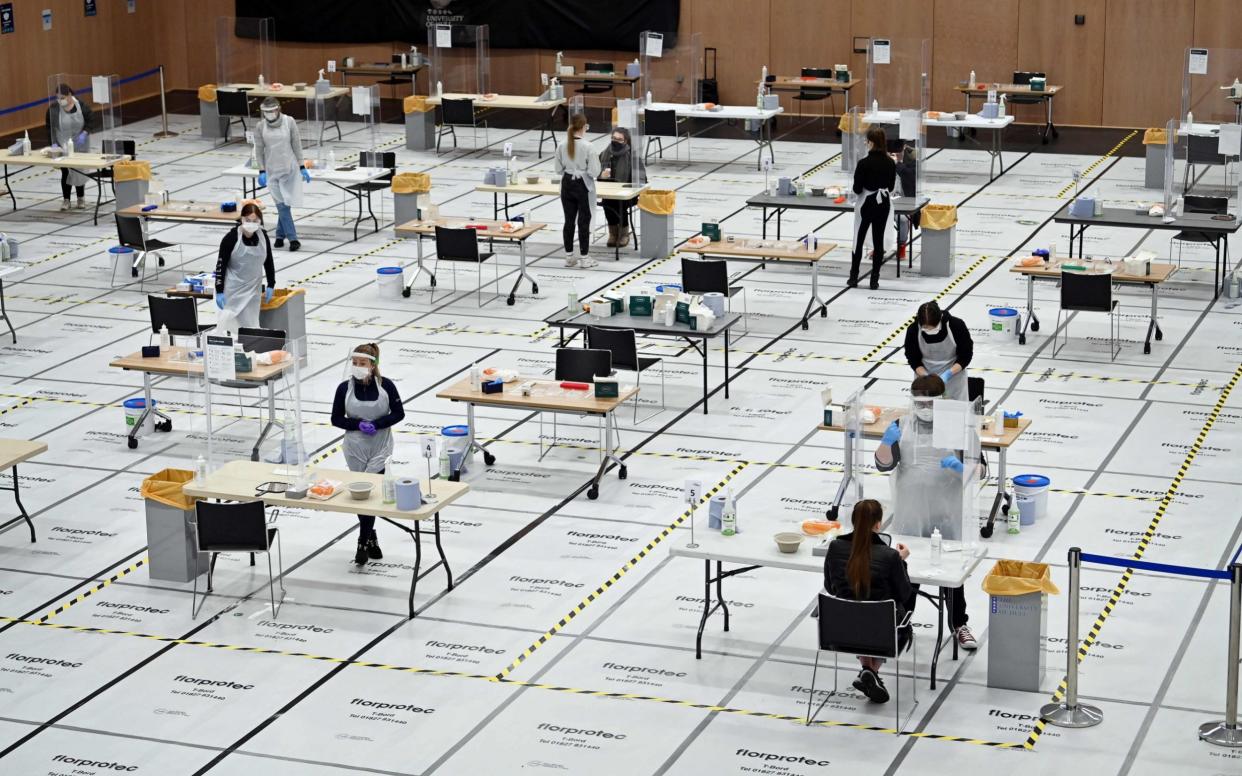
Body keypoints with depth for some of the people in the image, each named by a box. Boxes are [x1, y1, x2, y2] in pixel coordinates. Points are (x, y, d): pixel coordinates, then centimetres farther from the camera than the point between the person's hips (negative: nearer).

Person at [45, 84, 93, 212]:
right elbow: (50, 128, -6)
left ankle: (81, 198, 18)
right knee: (66, 171, -5)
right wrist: (53, 143, -15)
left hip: (80, 146, 1)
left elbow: (89, 123, -2)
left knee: (79, 170, 4)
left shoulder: (82, 106, -10)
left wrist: (84, 134, -18)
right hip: (63, 146, 0)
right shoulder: (53, 109, -10)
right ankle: (65, 199, 5)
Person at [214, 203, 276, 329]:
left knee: (251, 325, 3)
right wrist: (219, 291, -13)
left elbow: (268, 262, 12)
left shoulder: (263, 236, -1)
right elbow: (221, 264, -11)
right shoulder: (231, 237, -15)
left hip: (253, 289, 4)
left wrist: (270, 286, 11)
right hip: (233, 290, -4)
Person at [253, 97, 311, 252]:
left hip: (290, 169, -1)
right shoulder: (260, 127, -2)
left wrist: (302, 168, -3)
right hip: (272, 170, 1)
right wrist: (261, 171, -4)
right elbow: (259, 150, 3)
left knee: (285, 204, 1)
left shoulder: (289, 122, -6)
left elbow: (296, 145, -2)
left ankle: (280, 234, 17)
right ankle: (293, 238, -3)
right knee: (282, 205, -4)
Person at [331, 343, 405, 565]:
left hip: (380, 448, -2)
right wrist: (358, 425, -16)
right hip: (355, 449, 2)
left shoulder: (385, 385, -9)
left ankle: (363, 543, 2)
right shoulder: (344, 388, -7)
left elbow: (399, 413, -3)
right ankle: (371, 538, 23)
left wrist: (376, 424, -17)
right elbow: (336, 419, 0)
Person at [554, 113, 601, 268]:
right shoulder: (587, 147, -18)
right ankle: (584, 258, 10)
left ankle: (569, 256, 19)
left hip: (567, 185, 4)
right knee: (584, 221, 5)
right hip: (583, 186, -4)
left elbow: (558, 170, 2)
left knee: (569, 220, 12)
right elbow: (594, 172, -16)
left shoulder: (562, 146, -5)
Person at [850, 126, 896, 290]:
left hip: (866, 204, -4)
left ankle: (854, 277, 18)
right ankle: (874, 280, 10)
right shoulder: (890, 163, -3)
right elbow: (891, 186, 5)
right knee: (878, 241, 9)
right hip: (883, 204, 4)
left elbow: (857, 189, -13)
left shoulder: (864, 163, -18)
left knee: (859, 240, 11)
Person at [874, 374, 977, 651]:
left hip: (949, 511, -1)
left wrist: (960, 467, -28)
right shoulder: (902, 426, -3)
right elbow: (884, 464, -10)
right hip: (912, 512, 1)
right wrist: (887, 442, -29)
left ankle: (958, 625, 28)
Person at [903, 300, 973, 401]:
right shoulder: (913, 330, -18)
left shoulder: (956, 325, -22)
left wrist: (949, 374, -23)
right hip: (925, 373, 1)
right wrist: (926, 377, -22)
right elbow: (913, 360, -6)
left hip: (954, 371, -1)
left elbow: (965, 356, -11)